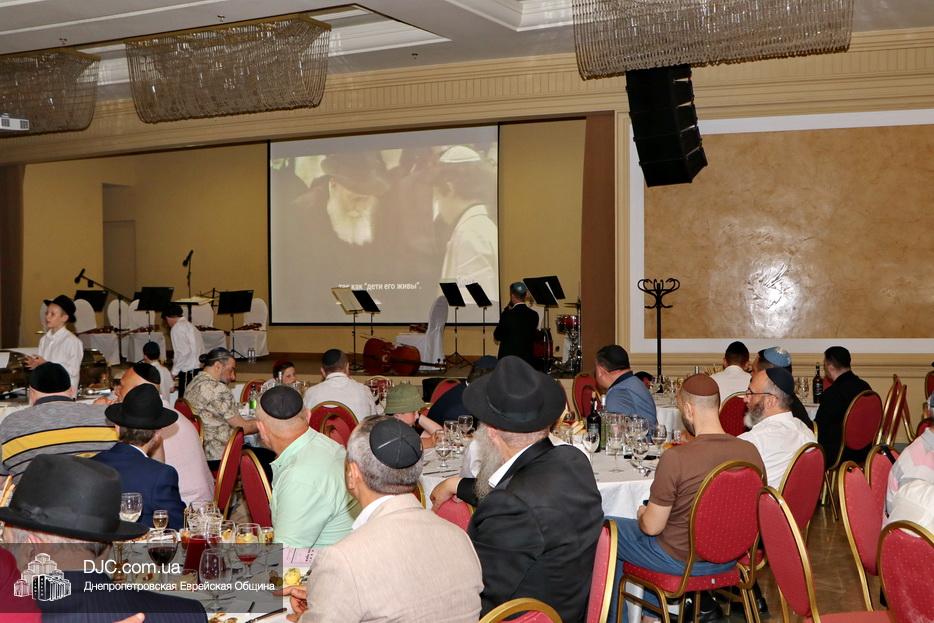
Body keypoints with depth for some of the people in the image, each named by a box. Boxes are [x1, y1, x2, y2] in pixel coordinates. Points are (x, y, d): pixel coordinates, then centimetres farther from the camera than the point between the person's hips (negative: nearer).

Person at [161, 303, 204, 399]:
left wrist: (174, 371, -7)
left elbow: (183, 352, -16)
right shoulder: (190, 325, 18)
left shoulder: (177, 328, -7)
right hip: (199, 368, 8)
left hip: (188, 370, -8)